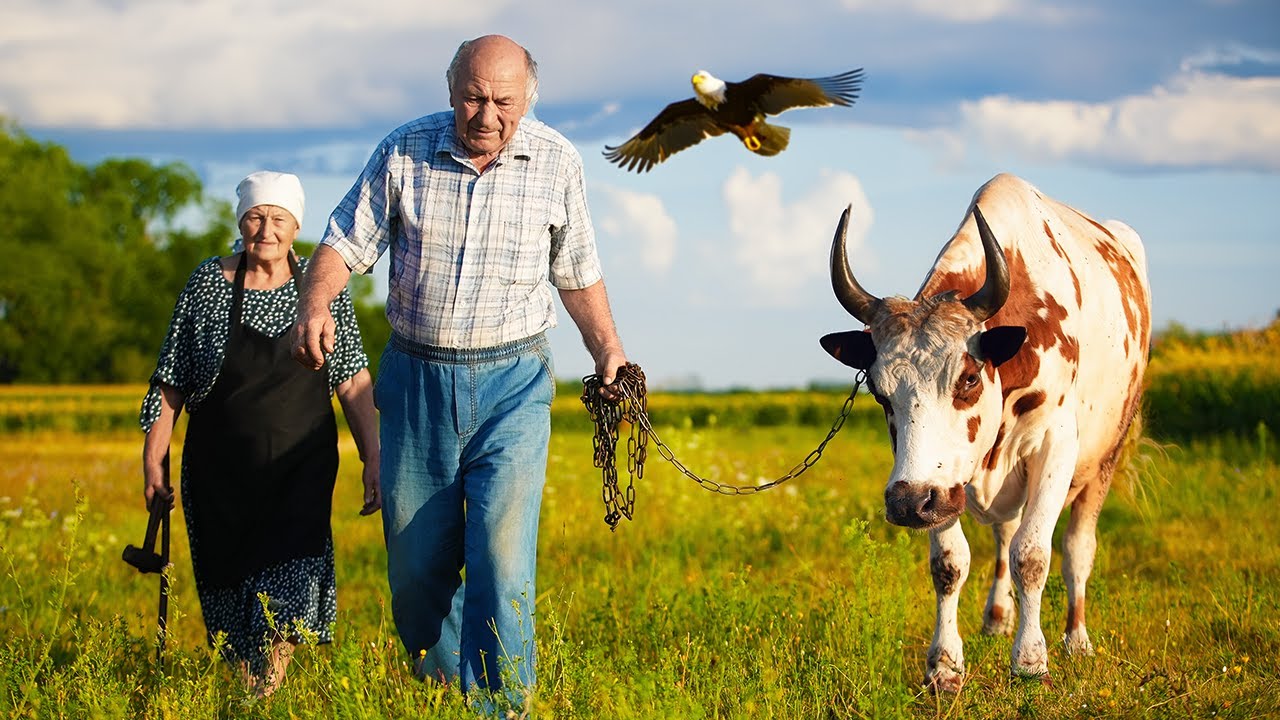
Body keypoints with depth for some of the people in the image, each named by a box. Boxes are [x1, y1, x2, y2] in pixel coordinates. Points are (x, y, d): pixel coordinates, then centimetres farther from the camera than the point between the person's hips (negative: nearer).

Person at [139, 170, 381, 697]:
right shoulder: (208, 284, -1)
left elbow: (354, 384, 3)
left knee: (288, 582, -15)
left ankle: (268, 691, -15)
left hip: (302, 468, -1)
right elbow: (171, 381, 4)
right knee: (229, 577, 6)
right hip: (221, 471, 1)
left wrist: (374, 459, -2)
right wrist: (153, 457, 0)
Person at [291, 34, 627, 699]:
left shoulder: (556, 162, -1)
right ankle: (439, 691, 27)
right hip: (417, 379, 2)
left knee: (501, 553, -15)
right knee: (415, 564, 8)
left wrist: (607, 351, 12)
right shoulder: (403, 152, -3)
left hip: (512, 382, -1)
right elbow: (345, 243, -1)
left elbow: (576, 270, 12)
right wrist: (314, 304, -20)